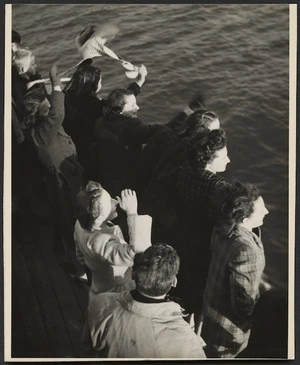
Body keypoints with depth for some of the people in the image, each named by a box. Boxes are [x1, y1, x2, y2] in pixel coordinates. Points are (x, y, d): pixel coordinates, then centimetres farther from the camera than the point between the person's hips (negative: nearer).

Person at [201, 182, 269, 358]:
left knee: (211, 350, 31)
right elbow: (244, 305, -30)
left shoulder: (224, 228, -13)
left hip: (213, 303, 7)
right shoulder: (245, 250, -39)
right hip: (229, 326, -7)